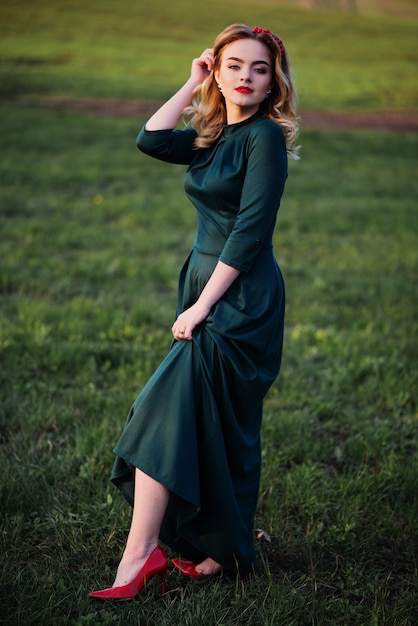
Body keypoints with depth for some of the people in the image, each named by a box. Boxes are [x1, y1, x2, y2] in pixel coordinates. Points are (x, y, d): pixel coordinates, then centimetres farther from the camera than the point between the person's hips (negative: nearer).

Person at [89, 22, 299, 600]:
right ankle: (225, 548, 25)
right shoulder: (213, 135, 13)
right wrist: (193, 85, 2)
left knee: (169, 411, -15)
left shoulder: (265, 135, -12)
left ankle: (140, 554, -12)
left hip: (241, 300, -8)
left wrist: (202, 304, -18)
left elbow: (249, 232, -17)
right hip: (208, 292, 8)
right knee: (219, 427, 13)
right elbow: (151, 141, -1)